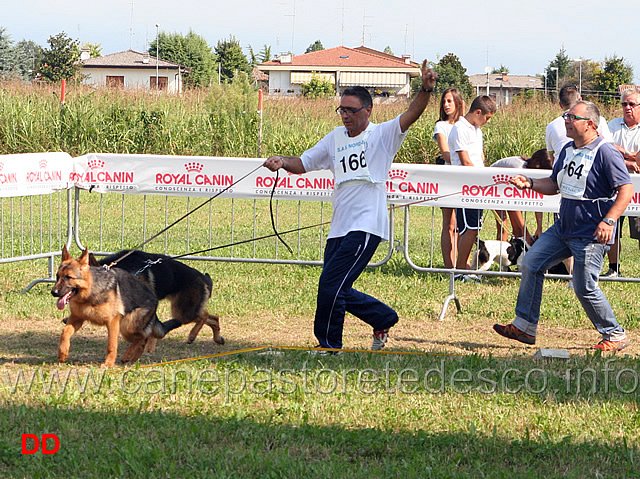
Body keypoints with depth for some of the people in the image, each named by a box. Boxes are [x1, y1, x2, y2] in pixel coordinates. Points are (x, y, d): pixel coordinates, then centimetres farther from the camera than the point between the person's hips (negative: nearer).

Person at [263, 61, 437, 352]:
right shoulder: (336, 138, 17)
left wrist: (426, 90, -33)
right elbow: (303, 163, 19)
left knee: (330, 285, -12)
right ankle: (384, 319, 32)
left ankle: (328, 345, 4)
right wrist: (282, 162, -3)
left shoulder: (382, 135, 0)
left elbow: (411, 115, -15)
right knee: (338, 291, 10)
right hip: (339, 228, 7)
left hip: (366, 227, -7)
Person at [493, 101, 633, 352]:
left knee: (584, 287, -9)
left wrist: (608, 221, -27)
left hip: (591, 234, -9)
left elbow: (626, 190, -18)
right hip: (563, 228, 9)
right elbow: (554, 185, 21)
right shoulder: (567, 151, 11)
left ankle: (616, 335, 9)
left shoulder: (605, 153, -15)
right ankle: (525, 327, 15)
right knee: (531, 263, 7)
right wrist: (530, 183, 2)